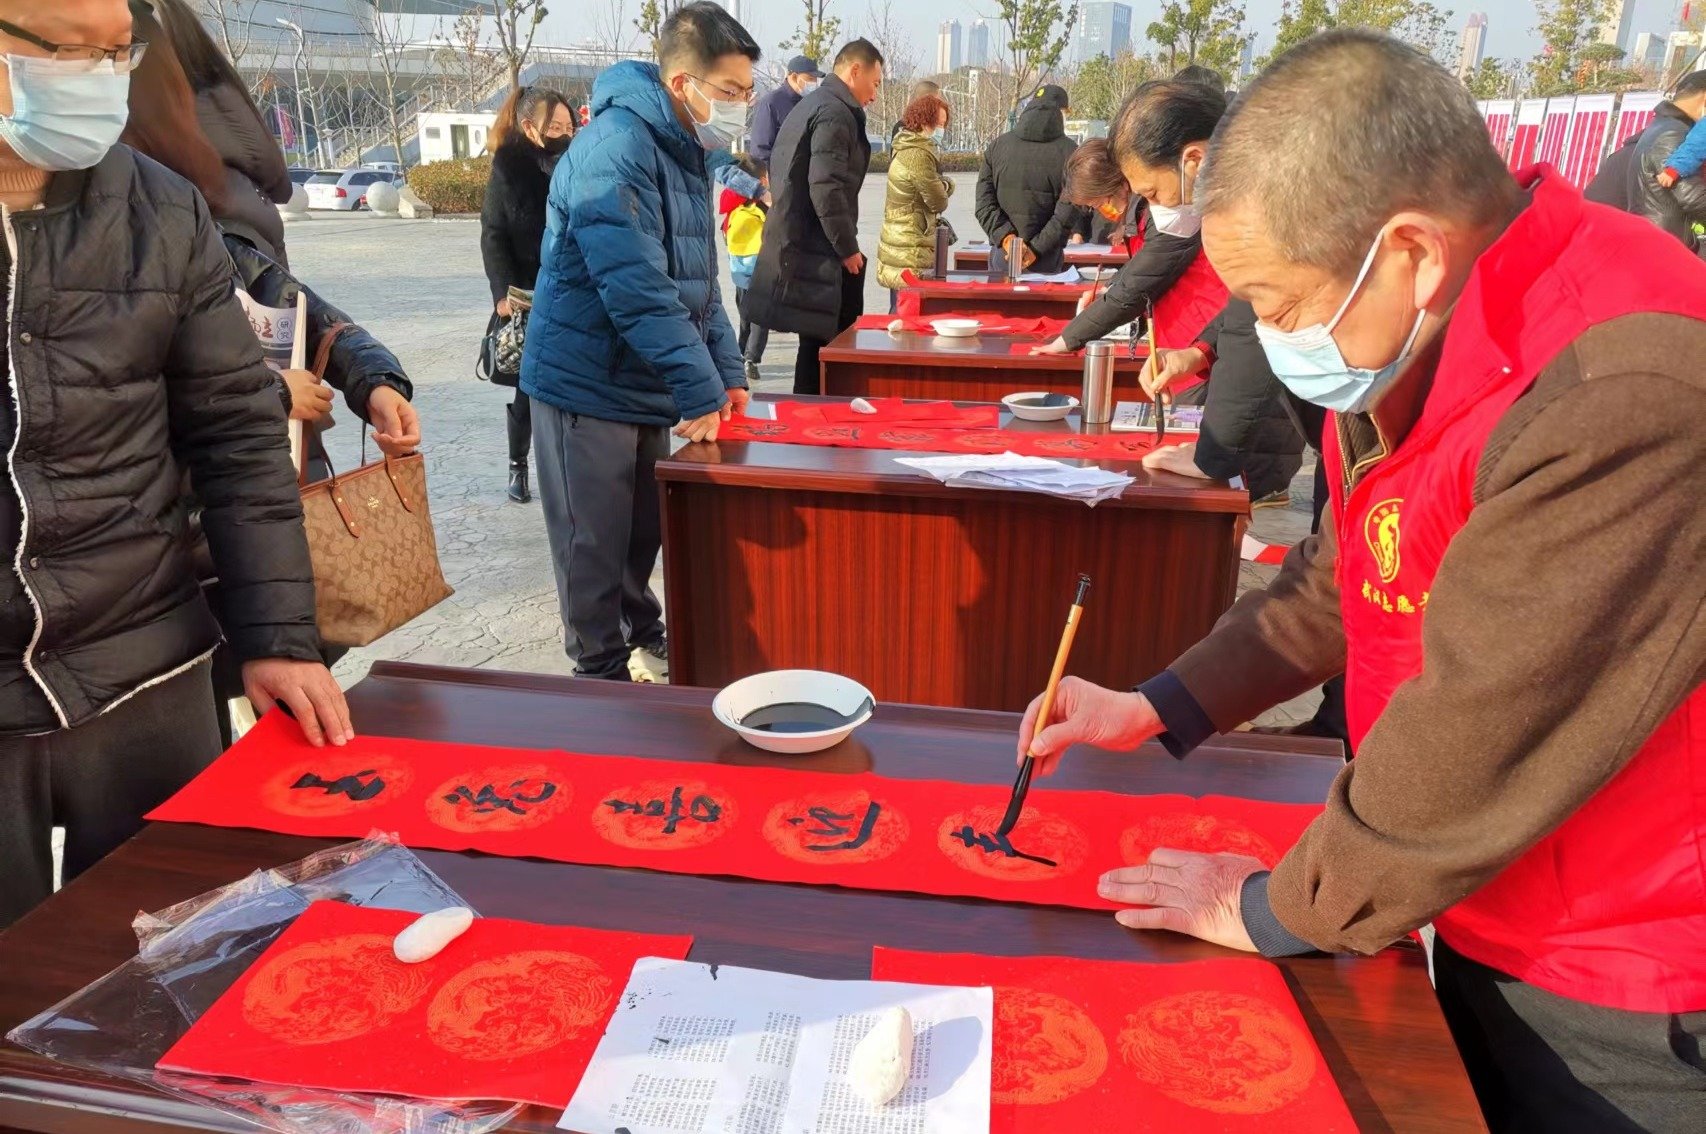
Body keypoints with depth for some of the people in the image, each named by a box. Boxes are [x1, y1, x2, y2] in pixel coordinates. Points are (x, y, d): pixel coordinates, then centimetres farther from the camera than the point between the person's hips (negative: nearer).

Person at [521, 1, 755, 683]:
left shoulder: (686, 153, 10)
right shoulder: (616, 148, -21)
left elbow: (698, 280, 16)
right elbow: (637, 289, -28)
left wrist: (728, 373, 8)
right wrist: (700, 391, -27)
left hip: (646, 387, 8)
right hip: (588, 385, -8)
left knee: (643, 531, 19)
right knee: (595, 545, 3)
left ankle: (644, 638, 37)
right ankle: (603, 679, 18)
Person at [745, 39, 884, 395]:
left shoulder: (808, 106, 20)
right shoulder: (836, 113, -12)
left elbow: (777, 172, 26)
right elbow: (826, 188, -21)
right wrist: (848, 247, -13)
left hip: (791, 242, 10)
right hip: (818, 254, -10)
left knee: (819, 341, 14)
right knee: (826, 343, -5)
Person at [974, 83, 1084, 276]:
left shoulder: (997, 145, 4)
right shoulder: (1069, 152, -6)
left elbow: (984, 202, -2)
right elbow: (1069, 210, -13)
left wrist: (1005, 237, -9)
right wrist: (1036, 248, -12)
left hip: (1002, 255, 3)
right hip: (1046, 261, -3)